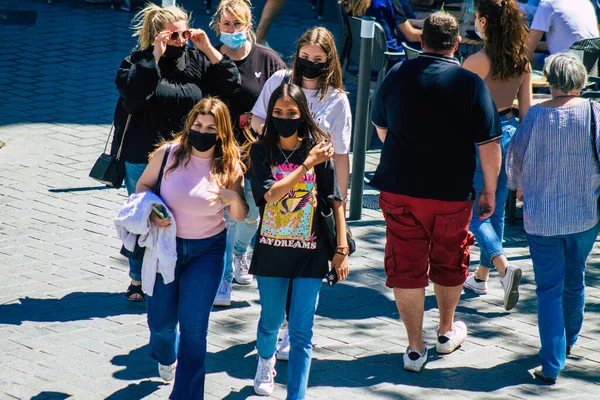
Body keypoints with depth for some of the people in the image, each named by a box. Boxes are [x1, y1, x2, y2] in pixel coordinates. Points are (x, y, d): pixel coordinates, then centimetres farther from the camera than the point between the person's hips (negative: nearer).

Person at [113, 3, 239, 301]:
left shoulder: (197, 60, 2)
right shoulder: (138, 61, -6)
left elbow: (228, 82, -3)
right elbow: (131, 95, -23)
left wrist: (208, 49, -10)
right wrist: (155, 57, -24)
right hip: (144, 158, -2)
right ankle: (138, 279, 25)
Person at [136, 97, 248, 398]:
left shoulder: (230, 167, -10)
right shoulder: (168, 154, -12)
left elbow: (240, 216, -4)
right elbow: (143, 185, 3)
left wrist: (234, 198, -27)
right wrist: (152, 212, -17)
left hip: (206, 251, -1)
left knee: (193, 328, -6)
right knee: (160, 319, 15)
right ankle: (166, 356, 52)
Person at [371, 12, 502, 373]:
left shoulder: (397, 75, -2)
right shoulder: (471, 84, -11)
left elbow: (381, 127, 14)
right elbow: (490, 144, -11)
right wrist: (490, 190, 1)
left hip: (399, 189, 1)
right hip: (453, 193, -1)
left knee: (406, 268, 9)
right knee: (449, 265, 20)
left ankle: (415, 347, 11)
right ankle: (447, 332, 38)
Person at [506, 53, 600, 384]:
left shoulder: (536, 115, -9)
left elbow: (516, 156, 1)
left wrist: (521, 187, 20)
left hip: (541, 217, -1)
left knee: (549, 288, 3)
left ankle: (552, 364, -3)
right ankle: (569, 340, 42)